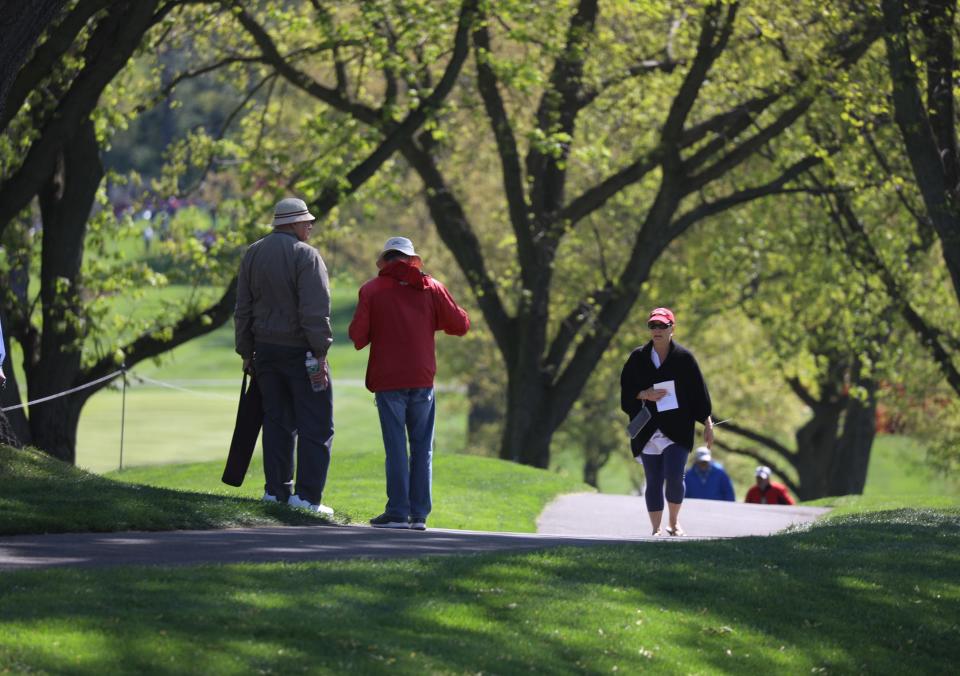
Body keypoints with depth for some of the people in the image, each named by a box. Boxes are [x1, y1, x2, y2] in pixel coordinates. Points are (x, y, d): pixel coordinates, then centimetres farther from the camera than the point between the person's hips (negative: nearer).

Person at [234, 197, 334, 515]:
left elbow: (243, 309, 13)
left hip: (266, 349, 7)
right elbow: (315, 311, -17)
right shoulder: (305, 255, -11)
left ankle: (276, 489, 12)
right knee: (316, 425, -2)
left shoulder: (252, 255, 10)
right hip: (300, 350, -7)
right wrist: (319, 354, -15)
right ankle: (306, 494, -6)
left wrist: (246, 351, 17)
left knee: (277, 421, 13)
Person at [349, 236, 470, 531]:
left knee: (395, 448, 0)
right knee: (421, 448, 7)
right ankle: (419, 513, 5)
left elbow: (357, 336, -6)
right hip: (422, 378, 2)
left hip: (388, 380, -2)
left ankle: (397, 512, -3)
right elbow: (460, 324, 2)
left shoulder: (371, 290, 0)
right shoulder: (430, 287, 4)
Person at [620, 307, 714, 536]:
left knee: (674, 476, -13)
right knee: (653, 481, 2)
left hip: (678, 429, -2)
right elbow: (625, 390, 10)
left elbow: (699, 392, 5)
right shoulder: (638, 358, 7)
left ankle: (674, 521, 8)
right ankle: (656, 528, 8)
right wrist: (644, 395, -11)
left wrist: (707, 424, 4)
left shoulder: (684, 357, 2)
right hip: (648, 429, 2)